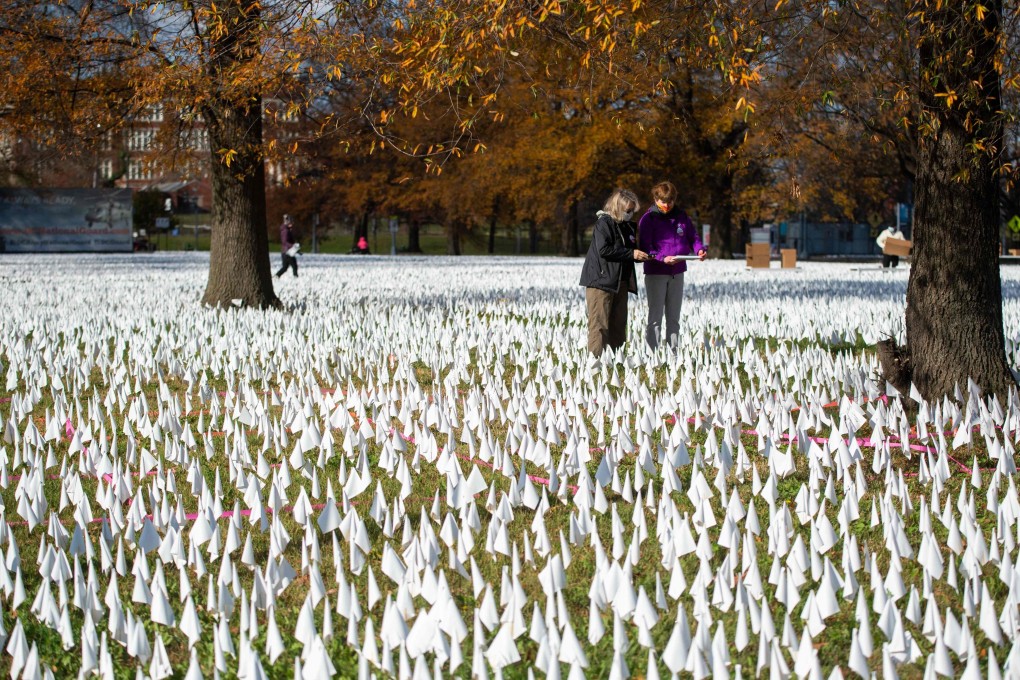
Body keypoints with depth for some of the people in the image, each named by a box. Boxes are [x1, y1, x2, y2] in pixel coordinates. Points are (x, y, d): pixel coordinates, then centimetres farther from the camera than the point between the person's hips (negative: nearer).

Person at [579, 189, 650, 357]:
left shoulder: (627, 226, 16)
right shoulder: (604, 223, -10)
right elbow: (604, 250, -21)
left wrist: (639, 255, 4)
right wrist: (631, 254, -19)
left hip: (620, 282, 9)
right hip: (601, 280, -9)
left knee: (618, 324, 9)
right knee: (600, 324, -10)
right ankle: (596, 358, -12)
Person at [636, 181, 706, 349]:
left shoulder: (681, 217, 8)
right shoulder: (648, 219, -7)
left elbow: (693, 237, 13)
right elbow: (644, 248, -13)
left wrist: (699, 249, -10)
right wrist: (663, 258, -28)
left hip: (677, 272, 5)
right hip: (655, 273, -5)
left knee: (674, 317, 11)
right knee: (655, 317, -5)